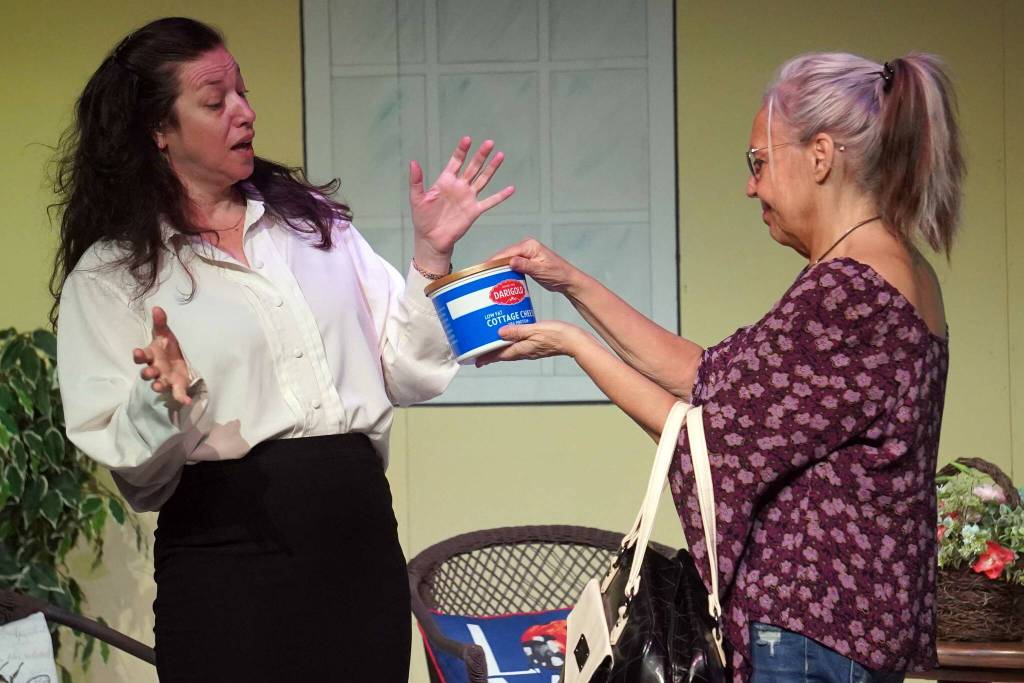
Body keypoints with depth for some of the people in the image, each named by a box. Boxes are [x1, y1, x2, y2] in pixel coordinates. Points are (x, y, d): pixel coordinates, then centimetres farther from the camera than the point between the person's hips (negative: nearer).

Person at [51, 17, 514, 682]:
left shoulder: (312, 219, 13)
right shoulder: (109, 274, 2)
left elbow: (405, 373, 9)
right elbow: (132, 471, -3)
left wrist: (431, 254, -1)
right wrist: (166, 399, -22)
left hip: (361, 531, 4)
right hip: (228, 557, -3)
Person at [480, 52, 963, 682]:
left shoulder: (845, 292, -19)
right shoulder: (899, 274, 12)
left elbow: (707, 434, -13)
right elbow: (706, 374, 12)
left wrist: (572, 343, -2)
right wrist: (575, 285, 11)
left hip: (810, 627, -9)